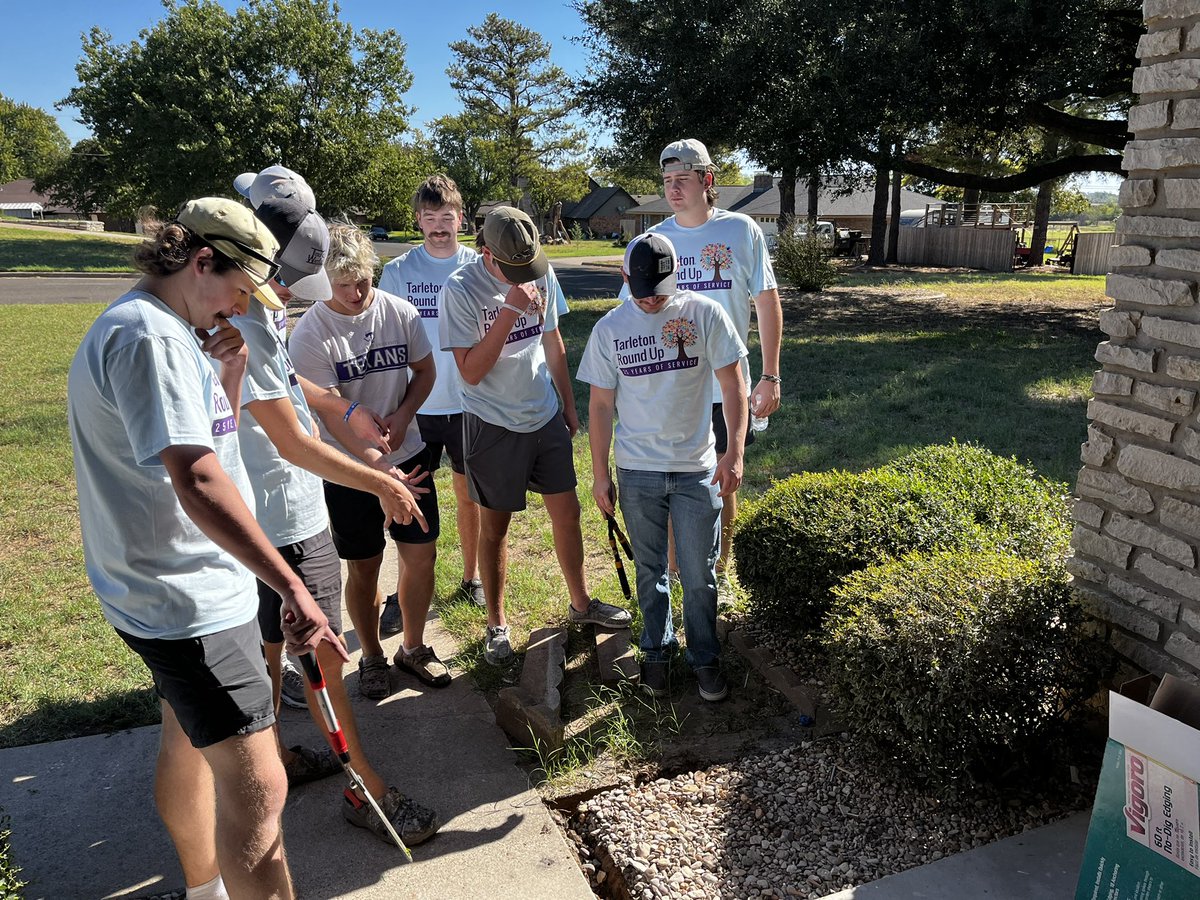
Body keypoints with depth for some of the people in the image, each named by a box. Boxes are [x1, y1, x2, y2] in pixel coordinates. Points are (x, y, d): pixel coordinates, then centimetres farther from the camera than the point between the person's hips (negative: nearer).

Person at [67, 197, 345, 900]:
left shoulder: (168, 329, 12)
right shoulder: (150, 336, -22)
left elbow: (205, 439, 18)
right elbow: (196, 480, -33)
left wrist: (231, 373, 0)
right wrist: (293, 588, -36)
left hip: (176, 592, 12)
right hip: (190, 602, -12)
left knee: (188, 745, 26)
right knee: (256, 788, -9)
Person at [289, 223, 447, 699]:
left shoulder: (401, 312, -6)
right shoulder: (309, 334, -16)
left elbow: (425, 371, 6)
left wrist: (402, 416, -13)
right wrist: (380, 474, -24)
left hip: (409, 454, 3)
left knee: (421, 553, 7)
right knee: (364, 567, 8)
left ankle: (414, 648, 29)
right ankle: (372, 657, 30)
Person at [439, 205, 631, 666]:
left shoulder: (540, 273, 0)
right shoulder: (460, 290, -17)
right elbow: (470, 371, -22)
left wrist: (568, 404, 17)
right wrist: (510, 311, -27)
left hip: (545, 416, 5)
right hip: (493, 424, -5)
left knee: (566, 511, 11)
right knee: (494, 526, 7)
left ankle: (581, 603, 31)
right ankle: (496, 624, 24)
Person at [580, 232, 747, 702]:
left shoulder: (705, 314, -6)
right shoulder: (609, 328, -1)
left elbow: (733, 385, -5)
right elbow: (601, 404, 3)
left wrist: (735, 452, -15)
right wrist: (600, 474, 2)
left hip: (697, 469, -1)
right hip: (636, 472, 1)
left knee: (699, 577, 5)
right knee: (650, 570, 15)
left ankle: (705, 657, 27)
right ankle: (657, 649, 35)